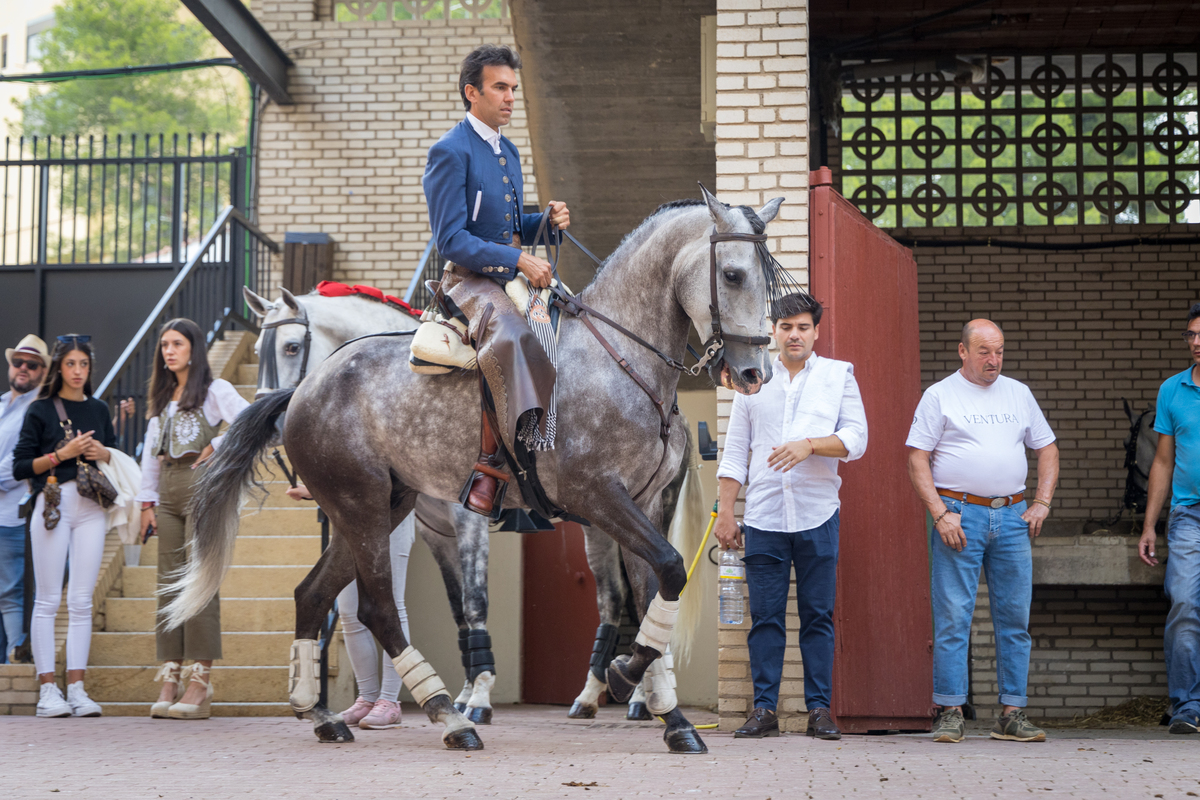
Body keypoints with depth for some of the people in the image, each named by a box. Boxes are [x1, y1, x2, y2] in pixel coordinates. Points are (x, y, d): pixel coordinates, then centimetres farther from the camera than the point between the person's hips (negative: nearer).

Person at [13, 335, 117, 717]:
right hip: (53, 505, -3)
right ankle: (48, 689, 0)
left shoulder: (99, 411, 14)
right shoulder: (40, 410, 2)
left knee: (82, 601, 1)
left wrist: (105, 454, 0)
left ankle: (77, 688, 3)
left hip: (91, 508, 3)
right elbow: (20, 467, -2)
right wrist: (62, 454, -12)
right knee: (48, 600, -3)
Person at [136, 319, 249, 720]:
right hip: (169, 496, 7)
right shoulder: (162, 398, 20)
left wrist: (216, 447, -11)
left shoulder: (215, 390, -1)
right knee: (169, 584, 3)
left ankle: (200, 684, -9)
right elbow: (151, 450, 18)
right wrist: (148, 502, 12)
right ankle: (169, 681, 4)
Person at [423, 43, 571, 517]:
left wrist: (547, 221, 4)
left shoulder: (509, 152, 19)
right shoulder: (450, 152, -8)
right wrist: (520, 259, -22)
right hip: (469, 279, -9)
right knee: (508, 336, -37)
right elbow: (451, 240, -15)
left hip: (516, 278, 9)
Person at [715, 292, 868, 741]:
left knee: (818, 616, 1)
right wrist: (725, 512, 6)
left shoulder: (839, 375, 8)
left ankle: (820, 709, 6)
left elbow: (856, 439, -1)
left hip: (818, 516, -1)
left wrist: (810, 444, -18)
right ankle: (764, 709, 5)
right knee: (765, 617, 1)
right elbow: (735, 452, 12)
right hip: (764, 517, 1)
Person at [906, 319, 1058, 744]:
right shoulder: (939, 395, 2)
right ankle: (951, 712, -2)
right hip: (960, 517, -4)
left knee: (1015, 617, 3)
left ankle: (1012, 714, 8)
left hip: (1012, 516, 4)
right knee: (953, 617, -6)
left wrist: (1041, 503, 6)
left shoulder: (1019, 394, 15)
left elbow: (1047, 449, 20)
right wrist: (941, 514, -12)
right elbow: (917, 459, -2)